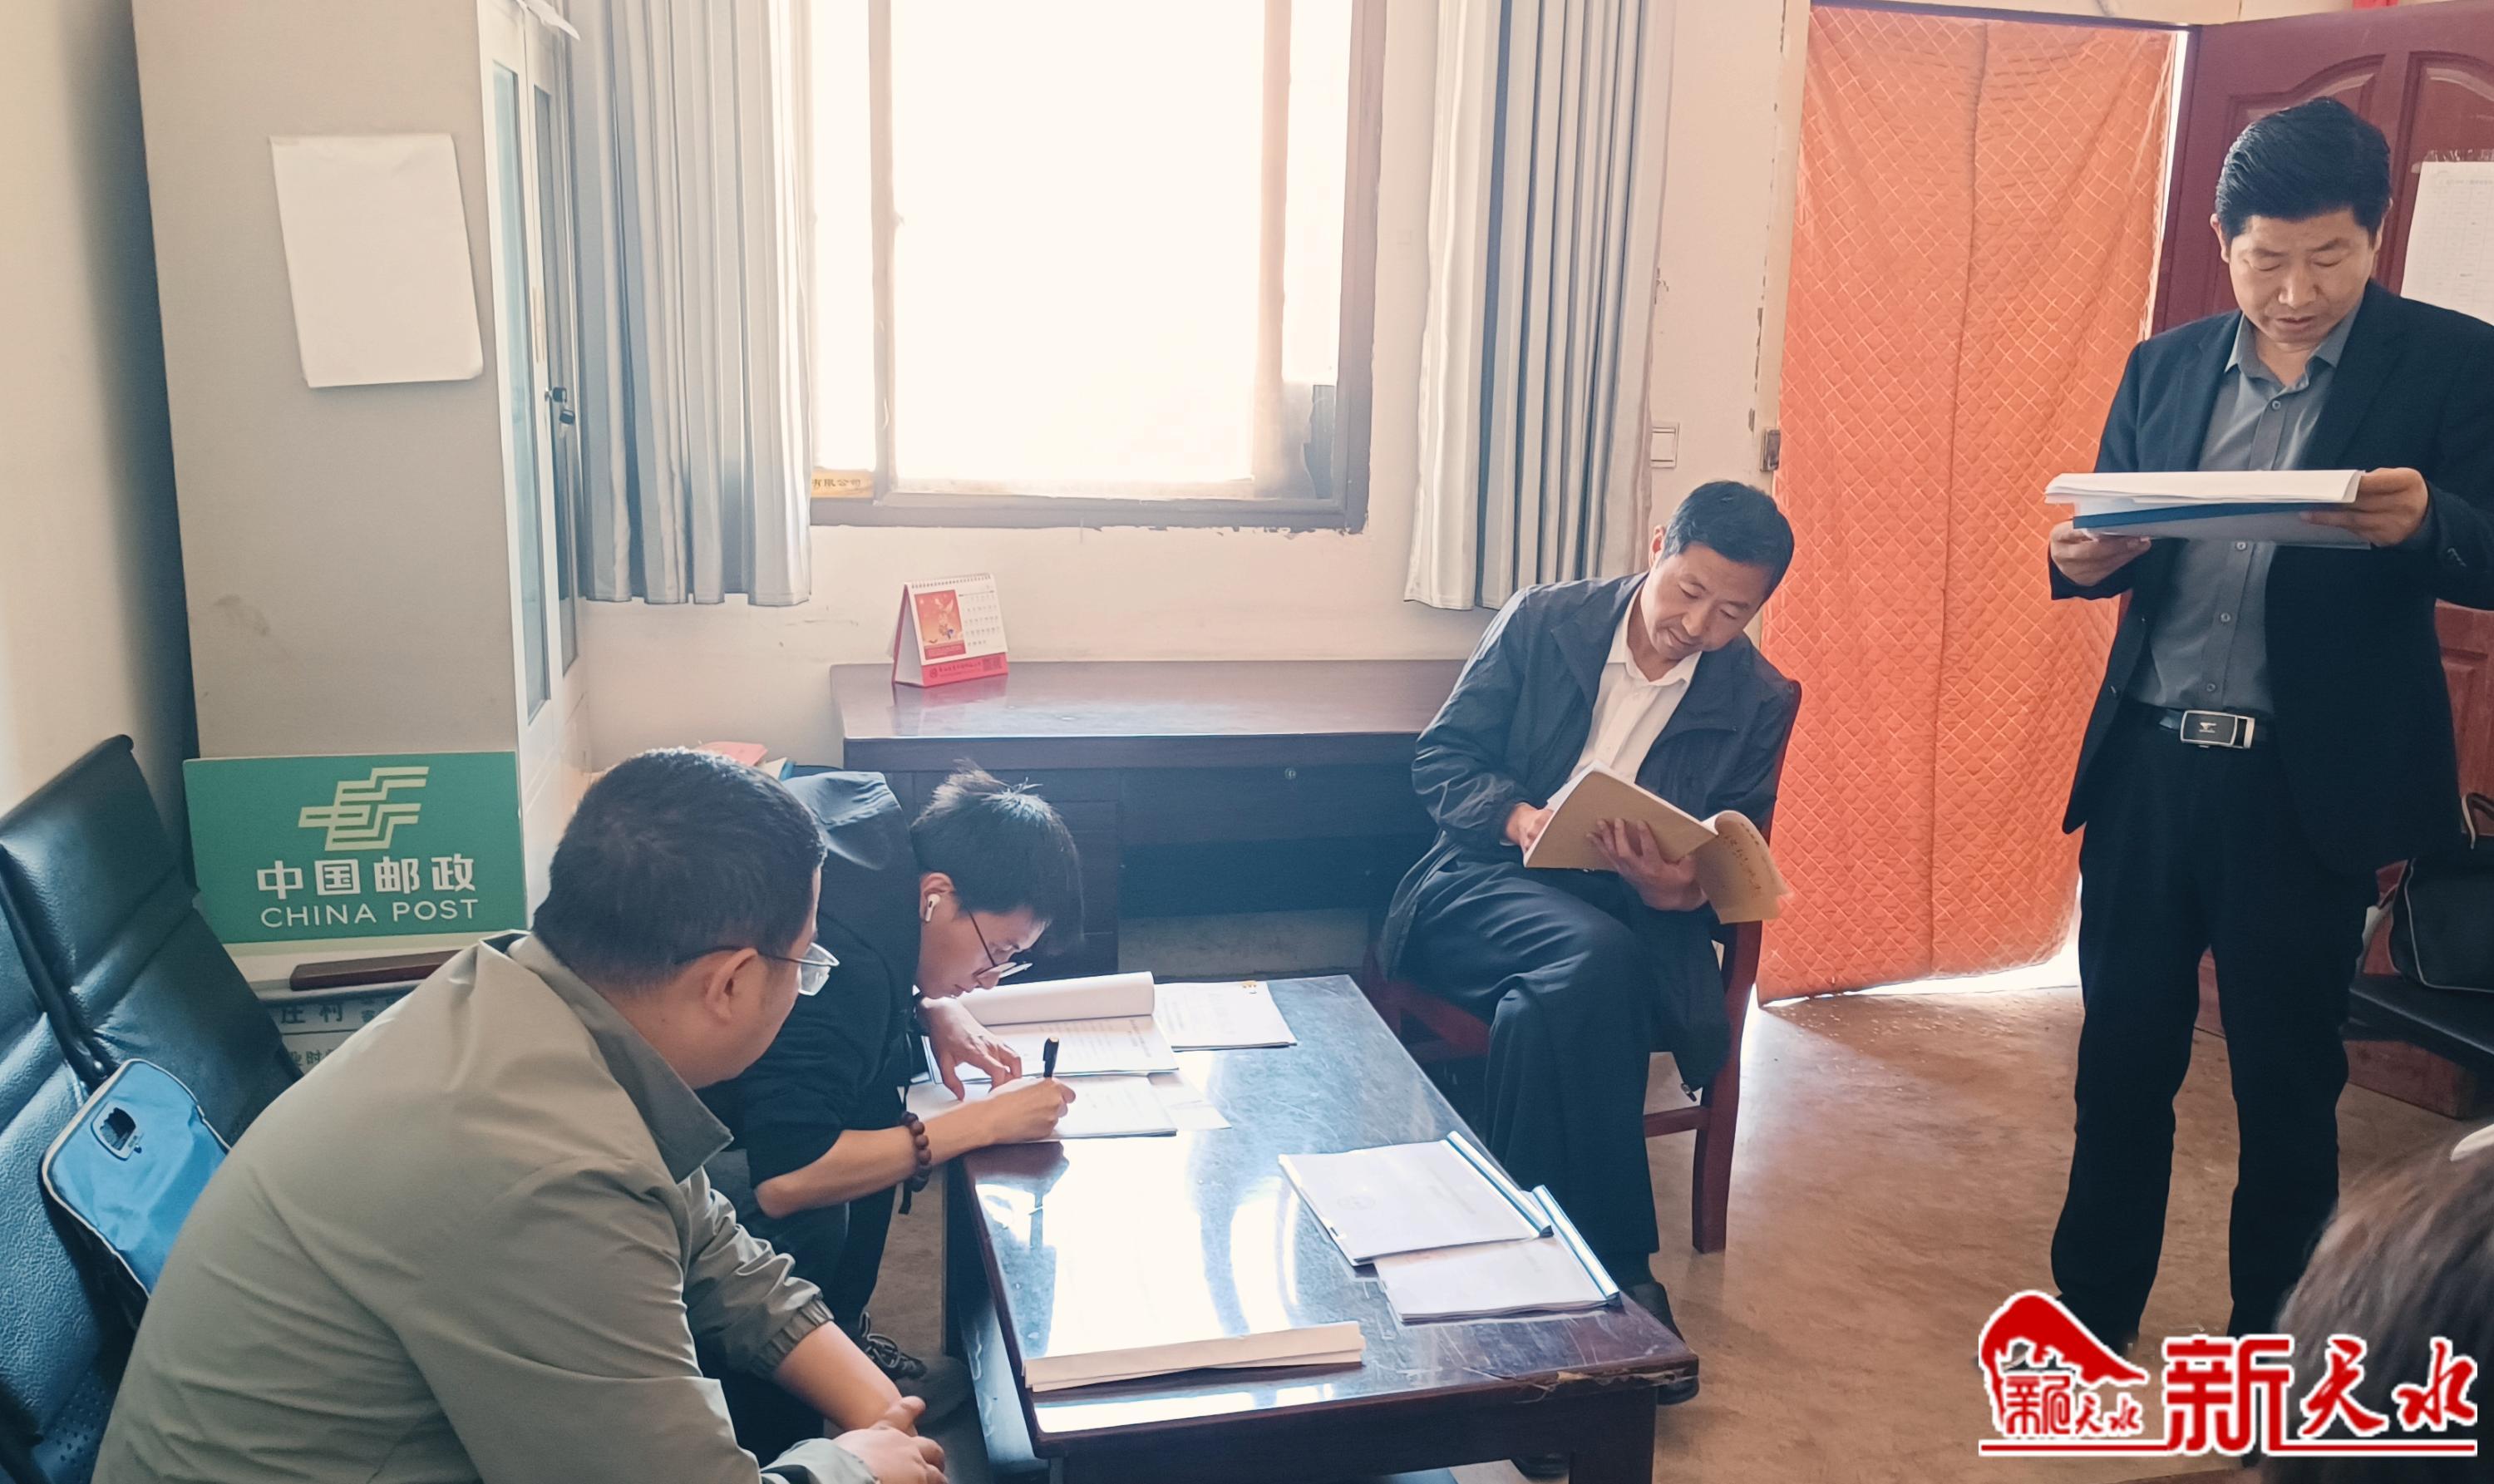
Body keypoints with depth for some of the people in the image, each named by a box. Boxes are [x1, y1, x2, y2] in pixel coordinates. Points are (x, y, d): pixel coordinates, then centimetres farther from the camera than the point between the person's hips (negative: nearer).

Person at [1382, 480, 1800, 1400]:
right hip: (1489, 885, 0)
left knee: (1545, 1013, -36)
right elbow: (1440, 758, 1)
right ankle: (1620, 1277, -24)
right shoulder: (1539, 622, 2)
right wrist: (1519, 817, -19)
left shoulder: (1760, 702, 5)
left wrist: (1679, 888, -20)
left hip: (1631, 919, 1)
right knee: (1595, 962, -35)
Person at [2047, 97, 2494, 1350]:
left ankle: (2272, 1351, 27)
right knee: (2121, 1056, 12)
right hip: (2147, 768, 3)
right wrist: (2082, 558, -11)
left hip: (2308, 784, -3)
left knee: (2287, 1084, 9)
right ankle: (2090, 1316, 28)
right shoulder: (2163, 368, 9)